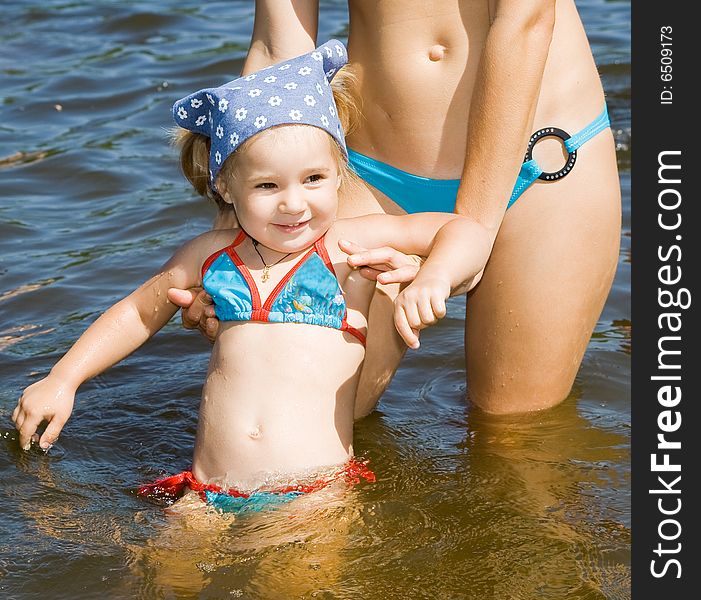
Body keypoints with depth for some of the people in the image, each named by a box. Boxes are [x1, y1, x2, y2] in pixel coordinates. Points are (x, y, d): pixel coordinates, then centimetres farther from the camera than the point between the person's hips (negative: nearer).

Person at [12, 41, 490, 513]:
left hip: (318, 491, -3)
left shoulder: (346, 246, 0)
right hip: (207, 494, 3)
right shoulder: (210, 255, 11)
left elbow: (467, 232, -2)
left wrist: (433, 278, -23)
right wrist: (62, 380, 24)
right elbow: (139, 312, 27)